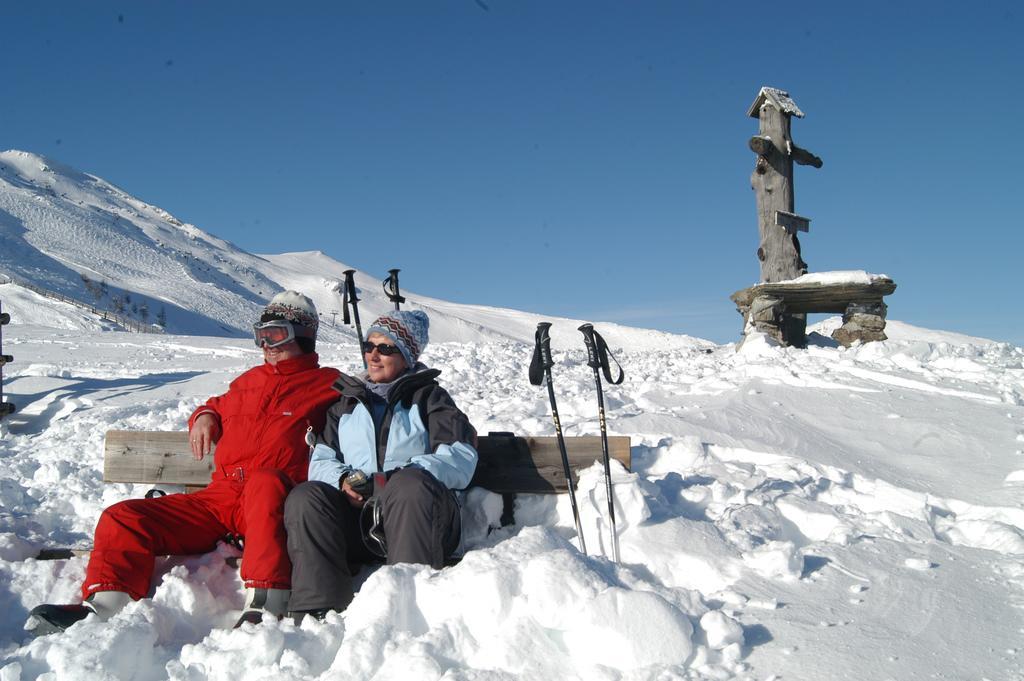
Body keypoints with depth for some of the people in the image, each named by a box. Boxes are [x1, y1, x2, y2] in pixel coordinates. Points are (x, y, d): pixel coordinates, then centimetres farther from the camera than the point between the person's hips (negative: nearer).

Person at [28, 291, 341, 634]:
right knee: (123, 517, -7)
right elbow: (218, 405, 43)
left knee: (266, 481, -42)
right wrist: (204, 416, 21)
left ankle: (265, 603, -47)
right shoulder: (248, 380, 28)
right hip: (219, 496, 6)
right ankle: (101, 608, -20)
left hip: (270, 501, -6)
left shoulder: (327, 384, 12)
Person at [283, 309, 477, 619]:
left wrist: (400, 477, -17)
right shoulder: (347, 400, 26)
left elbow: (461, 458, -1)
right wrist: (342, 479, -7)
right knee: (304, 497, -23)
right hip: (355, 516, 3)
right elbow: (321, 460, 18)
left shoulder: (429, 397, 15)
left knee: (412, 483, -35)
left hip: (419, 521, -3)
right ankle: (317, 609, -32)